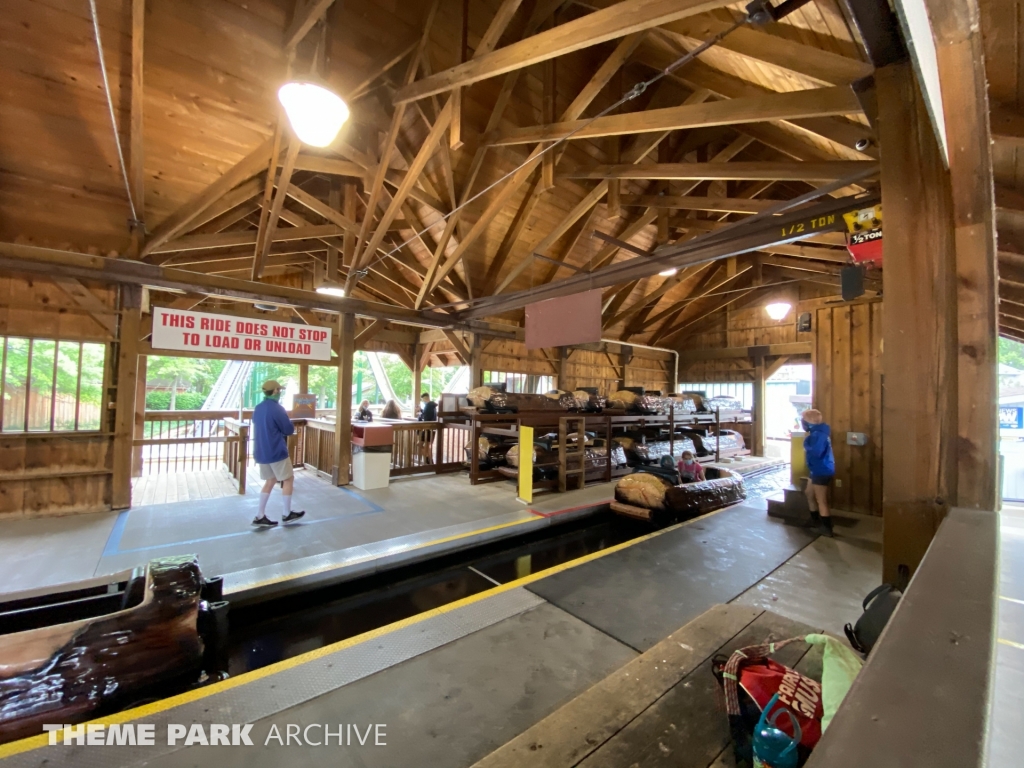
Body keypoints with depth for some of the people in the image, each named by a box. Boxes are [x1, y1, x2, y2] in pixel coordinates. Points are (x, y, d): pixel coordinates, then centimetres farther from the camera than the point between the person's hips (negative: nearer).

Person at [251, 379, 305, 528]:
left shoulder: (257, 409, 10)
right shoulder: (277, 408, -16)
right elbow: (290, 430, -10)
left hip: (261, 452, 8)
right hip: (277, 451, -8)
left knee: (270, 481, 16)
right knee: (288, 479, 5)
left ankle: (261, 517, 15)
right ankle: (287, 514, 12)